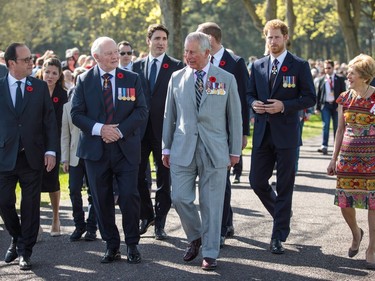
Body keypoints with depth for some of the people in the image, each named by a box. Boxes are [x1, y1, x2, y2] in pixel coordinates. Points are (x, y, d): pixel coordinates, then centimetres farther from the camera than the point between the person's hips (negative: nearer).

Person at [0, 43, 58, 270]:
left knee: (31, 205, 3)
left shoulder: (40, 87, 4)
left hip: (32, 156, 0)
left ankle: (25, 252, 13)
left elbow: (50, 120, 3)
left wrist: (51, 150, -4)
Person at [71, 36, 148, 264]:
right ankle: (112, 246, 16)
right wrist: (99, 128, -15)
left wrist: (120, 130, -14)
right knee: (102, 200, 5)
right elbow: (76, 114, 0)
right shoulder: (84, 81, 4)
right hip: (96, 149, 1)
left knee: (129, 196, -5)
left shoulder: (132, 79, 4)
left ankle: (133, 245, 9)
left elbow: (141, 111, -2)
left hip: (126, 148, -1)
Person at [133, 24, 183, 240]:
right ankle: (146, 216, 23)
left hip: (164, 130, -3)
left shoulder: (176, 66, 0)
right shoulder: (137, 67, 10)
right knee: (137, 175, 5)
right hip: (140, 130, 3)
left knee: (164, 179, 4)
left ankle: (160, 222, 13)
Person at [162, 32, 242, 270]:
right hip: (183, 150, 2)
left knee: (212, 204, 1)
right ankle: (195, 237, 23)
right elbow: (170, 115, 12)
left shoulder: (226, 79, 1)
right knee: (180, 198, -4)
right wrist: (167, 147, 11)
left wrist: (235, 150, 5)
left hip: (215, 151, -2)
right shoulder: (177, 78, 7)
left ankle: (210, 253, 12)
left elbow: (235, 117, 5)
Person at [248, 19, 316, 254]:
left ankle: (279, 236, 6)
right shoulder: (258, 66, 11)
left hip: (286, 133, -4)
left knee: (284, 186, 0)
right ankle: (283, 215, 30)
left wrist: (284, 106, -17)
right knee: (257, 181, 4)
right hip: (263, 132, 4)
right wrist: (254, 103, -5)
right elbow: (250, 94, 18)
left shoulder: (299, 66, -2)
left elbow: (310, 98, -5)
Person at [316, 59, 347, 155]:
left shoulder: (340, 79, 4)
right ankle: (324, 146, -11)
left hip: (336, 105, 0)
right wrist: (318, 107, 0)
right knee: (325, 126, -8)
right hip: (325, 105, 0)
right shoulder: (321, 80, 7)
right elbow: (318, 94, 8)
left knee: (337, 127, 6)